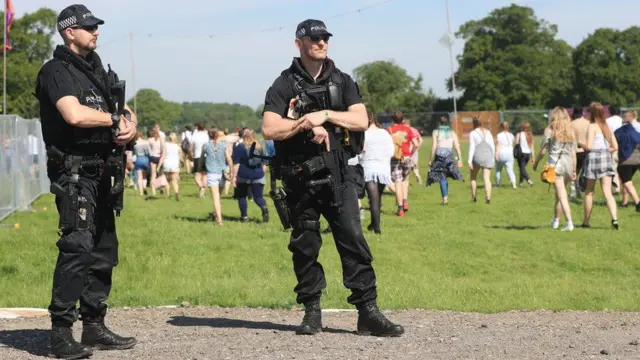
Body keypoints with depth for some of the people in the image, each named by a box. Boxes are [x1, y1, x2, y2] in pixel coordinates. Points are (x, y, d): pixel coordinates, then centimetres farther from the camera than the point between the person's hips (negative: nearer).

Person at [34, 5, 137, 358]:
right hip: (74, 172, -9)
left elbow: (125, 110, 18)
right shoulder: (57, 71, -8)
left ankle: (94, 326, 19)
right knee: (77, 247, -16)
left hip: (100, 173, 9)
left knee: (103, 250, 11)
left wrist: (130, 124, -6)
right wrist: (114, 119, -9)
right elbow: (74, 115, -24)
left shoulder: (97, 71, 18)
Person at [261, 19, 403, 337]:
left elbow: (361, 121, -2)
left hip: (337, 176, 1)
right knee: (304, 246, 4)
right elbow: (269, 129, -10)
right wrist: (307, 123, -16)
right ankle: (312, 312, 15)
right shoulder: (284, 86, 2)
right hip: (299, 178, -1)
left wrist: (325, 114, -13)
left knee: (354, 240, -6)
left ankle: (368, 313, -6)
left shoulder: (342, 82, 10)